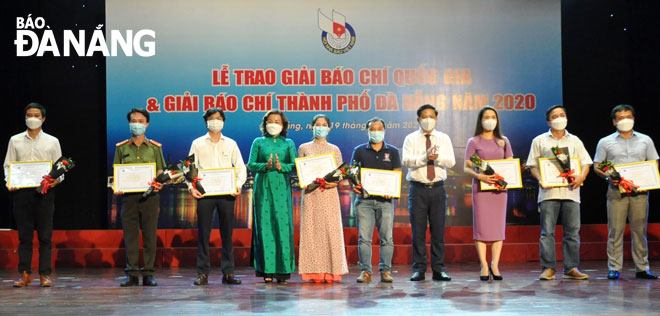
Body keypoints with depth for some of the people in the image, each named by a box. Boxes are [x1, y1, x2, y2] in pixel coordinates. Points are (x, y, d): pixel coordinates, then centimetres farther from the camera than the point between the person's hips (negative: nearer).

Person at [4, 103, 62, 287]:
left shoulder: (52, 141, 11)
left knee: (45, 235, -2)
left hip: (45, 191, -1)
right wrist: (8, 181, -6)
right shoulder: (15, 141, 13)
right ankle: (25, 274, 6)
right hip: (21, 191, 1)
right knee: (24, 235, 2)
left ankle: (45, 274, 2)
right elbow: (8, 165, 12)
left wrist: (57, 179, -10)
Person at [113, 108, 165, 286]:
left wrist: (158, 184, -11)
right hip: (128, 196, 0)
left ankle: (148, 274, 6)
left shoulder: (155, 148, 10)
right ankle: (132, 274, 4)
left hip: (150, 196, 0)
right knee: (130, 235, 0)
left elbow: (160, 172, 9)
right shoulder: (121, 148, 11)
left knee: (150, 235, 0)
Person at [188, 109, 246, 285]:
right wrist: (191, 186, -8)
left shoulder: (231, 144, 13)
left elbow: (241, 167, 10)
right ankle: (203, 273, 2)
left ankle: (228, 272, 8)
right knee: (203, 232, -2)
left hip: (226, 193, 1)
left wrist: (239, 185, -7)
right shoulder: (198, 143, 10)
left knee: (227, 232, 2)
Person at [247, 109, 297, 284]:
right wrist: (266, 166, -14)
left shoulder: (289, 143, 13)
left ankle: (283, 270, -3)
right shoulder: (258, 142, 12)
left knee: (283, 224, -6)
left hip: (282, 187, 0)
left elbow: (296, 165, 3)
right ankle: (267, 270, -2)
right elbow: (251, 165, 4)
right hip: (263, 187, 0)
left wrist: (281, 166, -14)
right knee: (264, 225, -5)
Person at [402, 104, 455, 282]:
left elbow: (451, 162, -2)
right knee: (418, 231, 0)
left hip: (438, 189, 1)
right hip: (418, 189, -1)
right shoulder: (411, 139, 6)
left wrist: (437, 157, -20)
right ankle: (419, 270, 6)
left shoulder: (444, 139, 11)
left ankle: (439, 269, 8)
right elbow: (406, 161, -10)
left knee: (438, 231, 2)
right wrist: (425, 157, -23)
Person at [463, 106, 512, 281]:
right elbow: (466, 168, -1)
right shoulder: (474, 142, 4)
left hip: (500, 187, 3)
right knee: (481, 225, -4)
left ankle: (494, 264, 4)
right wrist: (479, 176, -20)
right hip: (480, 187, -3)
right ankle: (484, 266, -2)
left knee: (498, 225, 0)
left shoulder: (503, 141, 13)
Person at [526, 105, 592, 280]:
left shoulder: (575, 141, 18)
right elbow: (533, 165, 8)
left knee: (572, 231, 1)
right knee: (547, 231, -5)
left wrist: (582, 176, -8)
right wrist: (540, 179, -11)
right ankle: (548, 268, 0)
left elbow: (586, 163, 13)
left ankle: (571, 268, 7)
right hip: (548, 192, -2)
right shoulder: (539, 141, 12)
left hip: (571, 191, 2)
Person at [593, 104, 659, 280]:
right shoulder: (605, 142, 9)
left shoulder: (645, 140, 14)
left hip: (639, 191, 1)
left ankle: (642, 268, 10)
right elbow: (596, 167, 8)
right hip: (616, 191, -1)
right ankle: (614, 268, 0)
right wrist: (608, 178, -11)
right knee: (615, 230, -4)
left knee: (640, 230, 3)